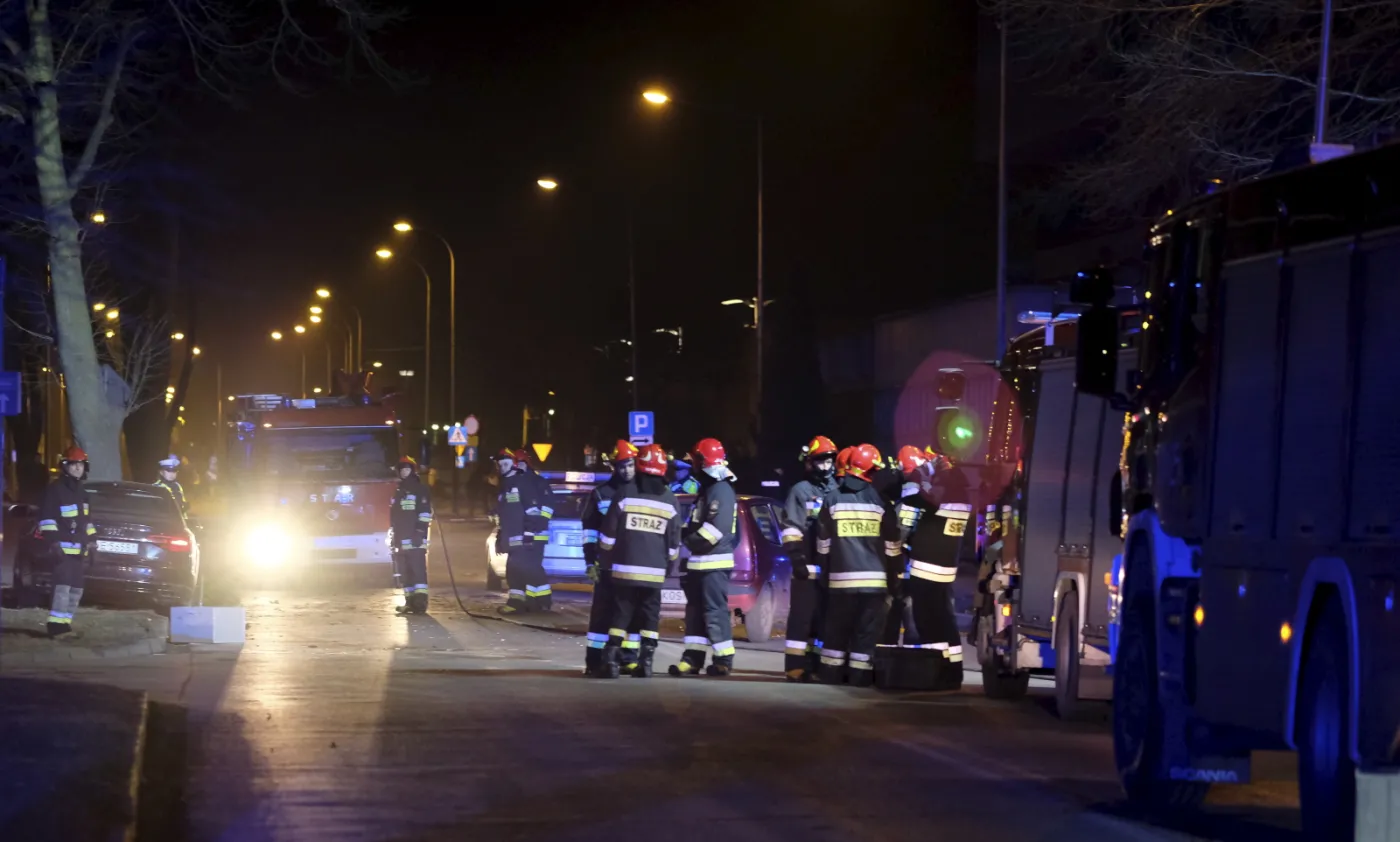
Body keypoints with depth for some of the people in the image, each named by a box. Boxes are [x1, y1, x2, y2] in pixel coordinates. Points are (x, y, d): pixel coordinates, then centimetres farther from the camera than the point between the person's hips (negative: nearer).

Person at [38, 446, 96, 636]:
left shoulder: (81, 492, 21)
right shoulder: (55, 489, -6)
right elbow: (47, 518, -11)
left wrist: (90, 542, 22)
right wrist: (53, 542, -19)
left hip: (80, 549, 9)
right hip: (64, 547, -9)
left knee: (76, 589, 6)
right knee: (63, 586, -18)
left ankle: (65, 624, 11)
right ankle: (56, 624, -21)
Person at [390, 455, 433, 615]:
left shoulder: (420, 489, -2)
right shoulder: (398, 491, 23)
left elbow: (425, 513, -11)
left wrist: (420, 532, -20)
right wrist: (393, 537, 23)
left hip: (415, 538, -8)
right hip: (401, 539, 8)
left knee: (418, 569, -14)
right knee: (404, 572, 8)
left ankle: (420, 601, -20)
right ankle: (410, 601, 12)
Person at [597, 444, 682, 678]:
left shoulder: (625, 496, -4)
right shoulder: (670, 502, 2)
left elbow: (608, 536, 0)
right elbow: (673, 543, 7)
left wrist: (607, 560, 13)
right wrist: (668, 566, 21)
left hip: (624, 569, -1)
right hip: (654, 573, 1)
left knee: (620, 615, 3)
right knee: (650, 617, 7)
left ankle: (611, 661, -4)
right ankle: (645, 663, 0)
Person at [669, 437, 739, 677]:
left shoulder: (721, 490, -14)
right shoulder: (708, 489, 19)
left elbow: (717, 527, -24)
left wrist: (692, 540, -14)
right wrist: (687, 535, 8)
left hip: (714, 562, -11)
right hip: (701, 562, 11)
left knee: (715, 611, -8)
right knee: (696, 610, 10)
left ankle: (724, 660, -4)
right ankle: (693, 658, 12)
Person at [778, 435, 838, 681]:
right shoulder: (801, 491, 0)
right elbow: (791, 529, -7)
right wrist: (797, 558, -16)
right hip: (809, 568, -6)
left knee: (827, 619, 7)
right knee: (802, 617, -7)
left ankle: (818, 665, 12)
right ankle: (796, 666, -7)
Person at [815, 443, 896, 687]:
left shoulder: (833, 498, 3)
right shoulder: (878, 500, 0)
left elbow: (823, 541, 6)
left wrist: (826, 568, 17)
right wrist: (892, 575, 13)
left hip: (841, 576, 1)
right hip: (873, 576, -1)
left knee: (837, 626, 9)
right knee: (868, 628, 1)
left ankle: (832, 672, 11)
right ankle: (860, 673, -2)